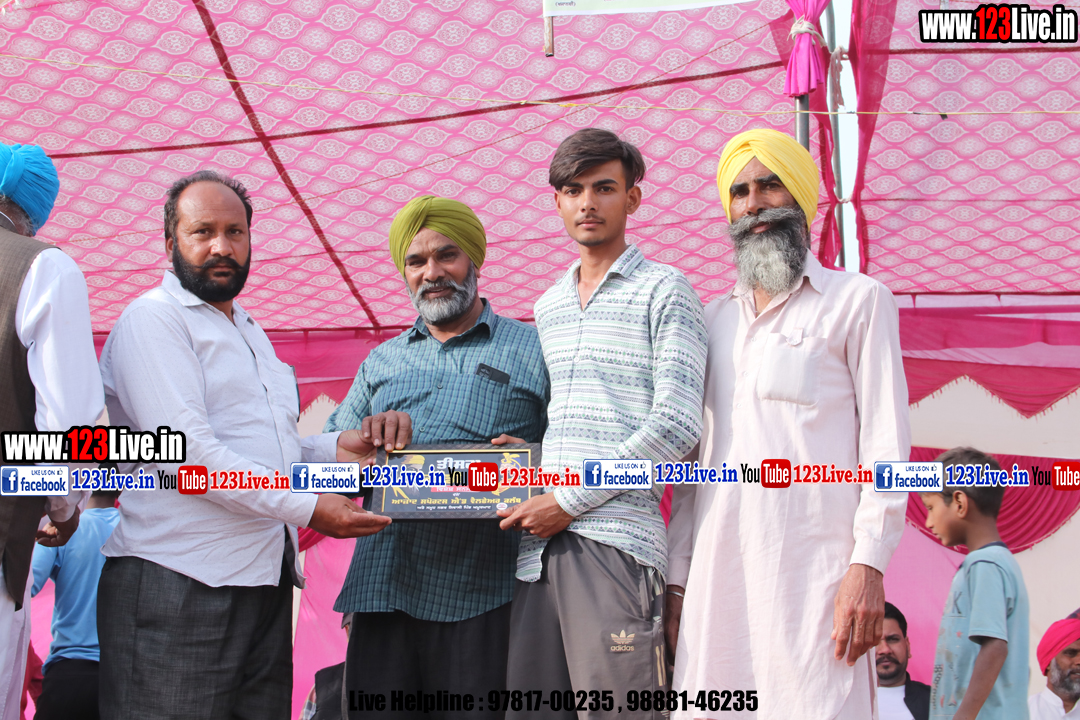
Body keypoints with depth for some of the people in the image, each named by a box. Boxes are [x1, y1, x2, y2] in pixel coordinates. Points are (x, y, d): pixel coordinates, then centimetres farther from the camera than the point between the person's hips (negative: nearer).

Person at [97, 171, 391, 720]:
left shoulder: (251, 334, 24)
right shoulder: (153, 318, -4)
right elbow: (185, 449, -16)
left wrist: (333, 450, 9)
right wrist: (306, 507, -16)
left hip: (266, 582, 8)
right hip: (177, 586, -8)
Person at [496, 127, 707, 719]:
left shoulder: (663, 291, 2)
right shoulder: (547, 307, 22)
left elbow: (676, 425, -8)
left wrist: (570, 500, -9)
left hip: (615, 535, -6)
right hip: (540, 542, 6)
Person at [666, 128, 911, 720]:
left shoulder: (857, 300, 7)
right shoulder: (714, 317, 20)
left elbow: (885, 443, -1)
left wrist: (868, 565, -12)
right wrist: (677, 576, 11)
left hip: (813, 569, -4)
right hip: (717, 572, 4)